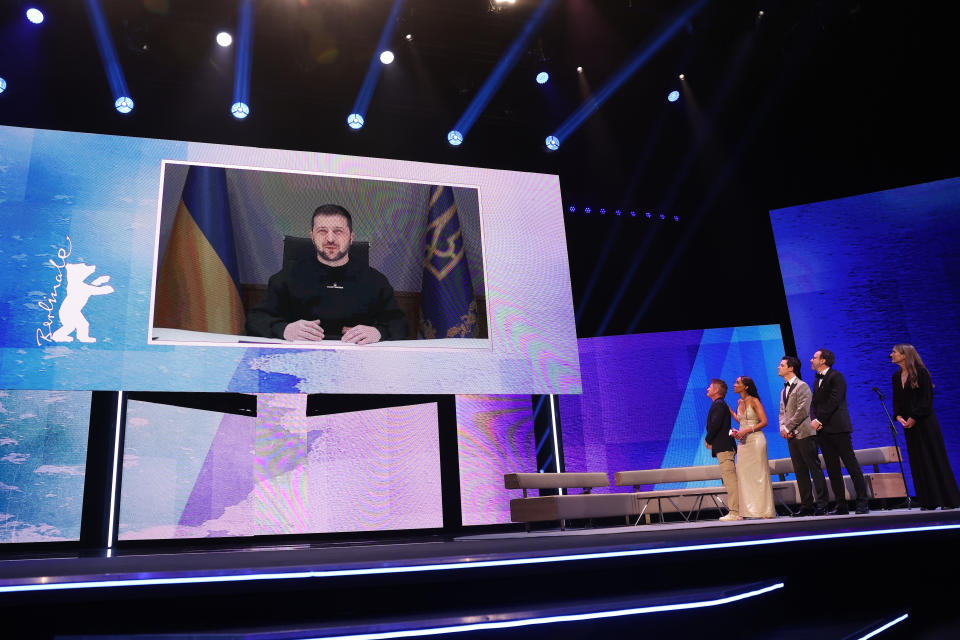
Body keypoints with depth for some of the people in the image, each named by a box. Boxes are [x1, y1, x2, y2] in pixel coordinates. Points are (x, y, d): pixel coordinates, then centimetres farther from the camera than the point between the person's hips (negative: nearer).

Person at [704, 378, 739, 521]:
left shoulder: (718, 404, -10)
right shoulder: (720, 404, 21)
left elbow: (715, 424, -20)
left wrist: (708, 440, -7)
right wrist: (710, 440, 9)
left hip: (723, 448, -10)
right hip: (724, 448, 10)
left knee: (730, 480, -10)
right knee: (729, 480, 10)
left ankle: (735, 512, -11)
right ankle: (736, 511, 12)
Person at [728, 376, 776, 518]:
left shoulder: (754, 401, -8)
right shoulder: (739, 402, 13)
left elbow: (764, 422, -12)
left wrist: (746, 431, -18)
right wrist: (729, 410, 16)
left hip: (755, 440, -7)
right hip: (743, 442, 7)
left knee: (759, 474, -4)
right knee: (743, 475, 4)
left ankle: (765, 509, 3)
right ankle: (749, 510, 10)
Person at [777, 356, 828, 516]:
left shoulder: (802, 386, -6)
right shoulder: (784, 390, 20)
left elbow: (802, 411, -14)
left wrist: (787, 428, -13)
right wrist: (782, 428, -1)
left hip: (804, 433, -8)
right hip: (790, 436, 8)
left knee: (815, 469, -4)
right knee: (800, 472, 8)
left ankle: (822, 504, -2)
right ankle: (806, 505, 11)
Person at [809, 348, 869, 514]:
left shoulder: (836, 376, -5)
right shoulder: (817, 381, 19)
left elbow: (834, 401, -14)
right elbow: (813, 403, 16)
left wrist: (819, 420, -14)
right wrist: (814, 420, -3)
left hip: (837, 428, -8)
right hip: (823, 431, 8)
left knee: (852, 465, -5)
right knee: (832, 469, 7)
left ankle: (863, 503, -2)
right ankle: (841, 505, 10)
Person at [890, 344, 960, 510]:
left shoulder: (920, 372, -6)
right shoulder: (896, 376, 12)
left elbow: (927, 397, -11)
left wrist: (915, 417, -16)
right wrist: (898, 416, -4)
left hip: (924, 420, -6)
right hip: (909, 423, 6)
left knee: (934, 457, -3)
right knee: (918, 461, 3)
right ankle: (928, 501, 7)